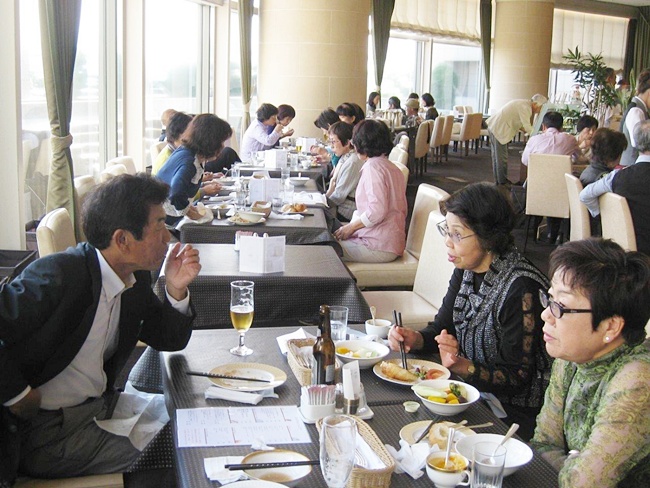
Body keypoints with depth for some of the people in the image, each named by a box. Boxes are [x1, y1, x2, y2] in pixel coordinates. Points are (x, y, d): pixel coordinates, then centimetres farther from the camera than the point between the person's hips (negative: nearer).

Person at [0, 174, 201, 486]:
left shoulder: (136, 279, 2)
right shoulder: (56, 276, -24)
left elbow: (169, 340, 11)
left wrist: (176, 290, -7)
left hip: (102, 406, 8)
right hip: (47, 431, -8)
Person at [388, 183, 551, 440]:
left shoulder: (521, 289, -23)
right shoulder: (466, 270, 0)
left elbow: (518, 378, -18)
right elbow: (442, 328, 11)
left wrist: (463, 366, -30)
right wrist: (415, 339, -10)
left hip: (514, 413, -7)